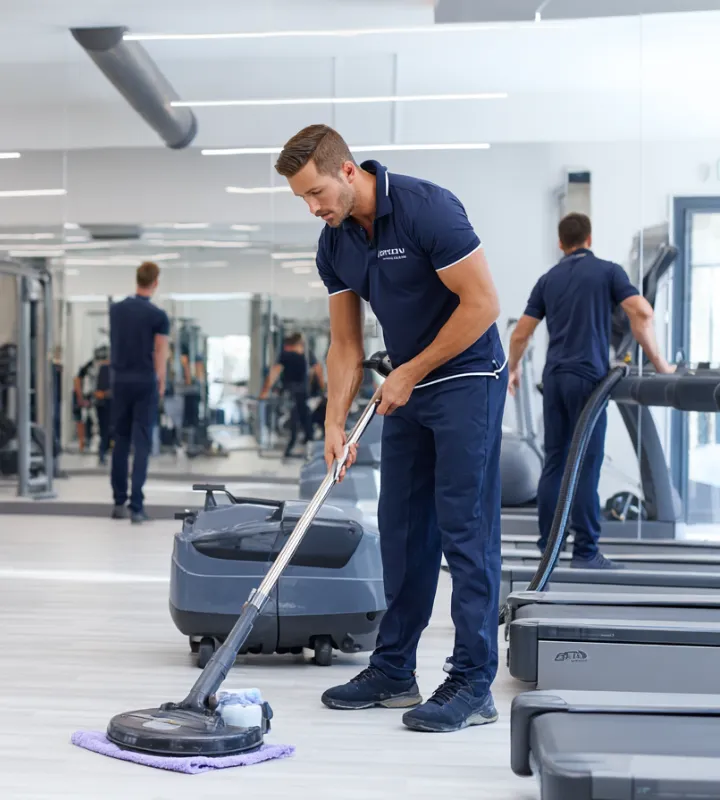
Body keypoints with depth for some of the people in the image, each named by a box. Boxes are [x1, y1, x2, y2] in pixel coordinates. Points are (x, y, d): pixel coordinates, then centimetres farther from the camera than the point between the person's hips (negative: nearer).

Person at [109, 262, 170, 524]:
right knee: (142, 445, -4)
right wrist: (161, 384, 9)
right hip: (145, 383, -4)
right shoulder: (158, 316, -10)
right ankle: (136, 506, -7)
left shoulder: (116, 310, 6)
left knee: (120, 442, 12)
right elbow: (160, 356, -7)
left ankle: (119, 502, 15)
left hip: (120, 380, 5)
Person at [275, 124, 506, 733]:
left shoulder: (428, 208, -22)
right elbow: (346, 344, 7)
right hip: (407, 388, 8)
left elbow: (482, 303, -21)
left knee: (466, 528, -8)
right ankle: (394, 671, 17)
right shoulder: (335, 245, 1)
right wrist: (335, 422, -4)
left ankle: (473, 684, -3)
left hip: (467, 377, -8)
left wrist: (411, 373, -14)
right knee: (403, 527, 9)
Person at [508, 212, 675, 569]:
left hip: (554, 377, 4)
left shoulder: (548, 279, 13)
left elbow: (520, 334, 13)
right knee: (586, 465, -3)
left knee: (554, 462, 9)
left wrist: (513, 369, 29)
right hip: (587, 377, -4)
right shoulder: (609, 271, 2)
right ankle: (585, 551, -2)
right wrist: (658, 362, -8)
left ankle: (547, 545, 11)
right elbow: (642, 313, -13)